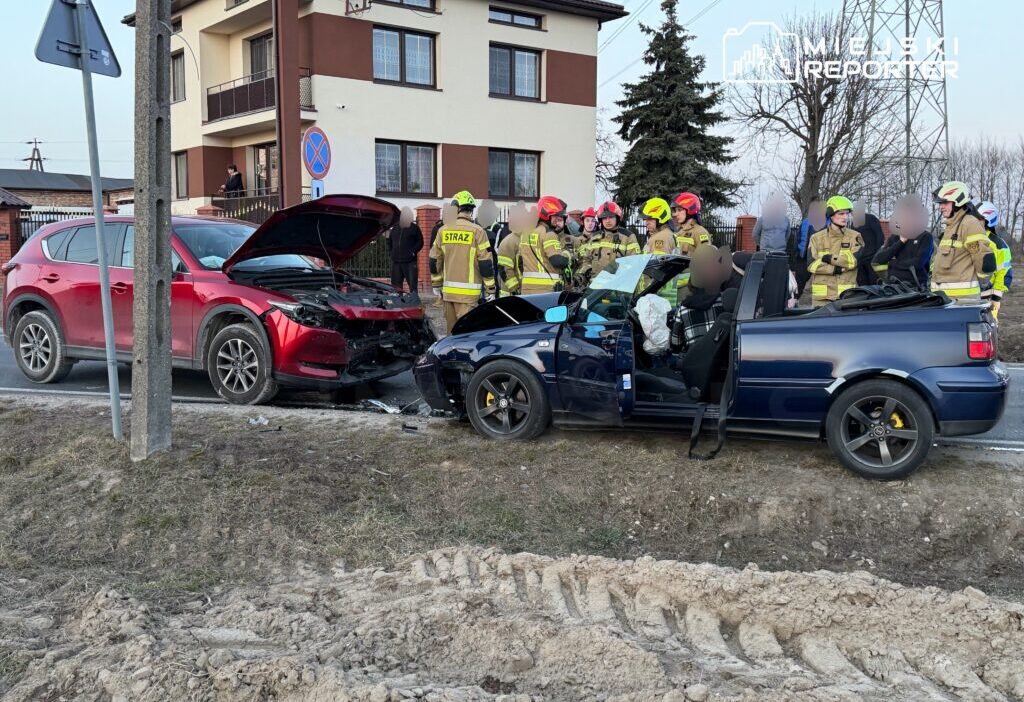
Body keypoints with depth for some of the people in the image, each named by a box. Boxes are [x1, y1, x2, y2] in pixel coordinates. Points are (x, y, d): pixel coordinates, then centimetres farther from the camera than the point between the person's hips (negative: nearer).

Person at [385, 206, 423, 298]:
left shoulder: (414, 227, 2)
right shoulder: (395, 227, 14)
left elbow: (420, 242, 1)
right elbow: (389, 241, 23)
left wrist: (413, 252, -9)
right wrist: (391, 252, 11)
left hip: (410, 261, -4)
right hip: (395, 261, 4)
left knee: (413, 284, -5)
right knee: (396, 284, 8)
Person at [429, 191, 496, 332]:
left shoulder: (443, 230, 5)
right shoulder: (477, 231, -8)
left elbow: (434, 261, 12)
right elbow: (485, 264, -8)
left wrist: (436, 285, 24)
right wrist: (490, 290, 0)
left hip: (448, 290, 5)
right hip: (468, 292, -4)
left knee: (451, 330, 15)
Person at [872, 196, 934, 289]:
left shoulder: (925, 237, 3)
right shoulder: (894, 237, 15)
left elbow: (918, 262, -11)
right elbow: (876, 261, 1)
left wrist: (892, 263, -1)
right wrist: (901, 242, -2)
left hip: (914, 287, -3)